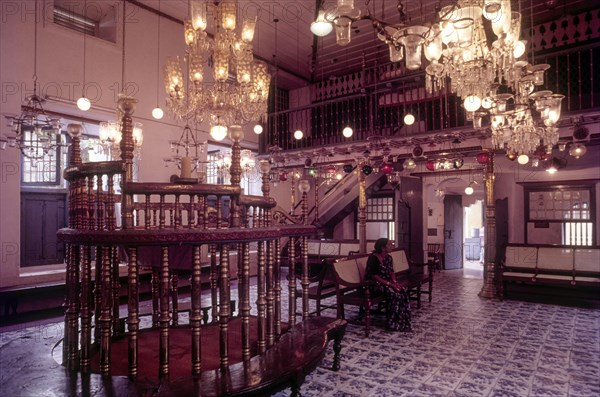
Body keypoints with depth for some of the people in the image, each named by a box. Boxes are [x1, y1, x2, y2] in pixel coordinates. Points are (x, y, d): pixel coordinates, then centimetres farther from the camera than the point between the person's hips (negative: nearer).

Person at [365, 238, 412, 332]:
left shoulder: (389, 258, 7)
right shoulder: (373, 258, -19)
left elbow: (391, 272, 12)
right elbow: (373, 276, -21)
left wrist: (394, 282, -8)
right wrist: (389, 284, -24)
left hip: (387, 283, 8)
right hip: (374, 284, -8)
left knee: (403, 291, -16)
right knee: (393, 293, -29)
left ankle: (403, 322, -11)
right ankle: (393, 324, -19)